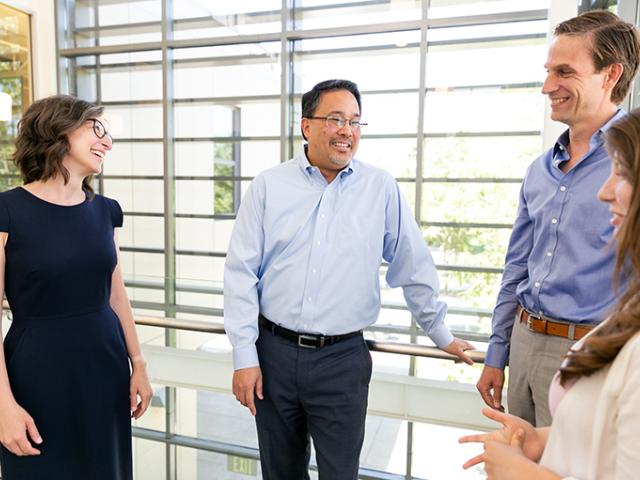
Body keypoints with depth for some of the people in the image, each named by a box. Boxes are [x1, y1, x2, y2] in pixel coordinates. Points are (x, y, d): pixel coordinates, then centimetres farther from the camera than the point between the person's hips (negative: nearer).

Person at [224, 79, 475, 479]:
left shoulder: (381, 189, -1)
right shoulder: (269, 186, -1)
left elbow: (414, 268, 7)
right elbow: (241, 273, -2)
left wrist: (441, 334, 14)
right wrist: (245, 356, -4)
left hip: (343, 359, -1)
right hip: (274, 352, 2)